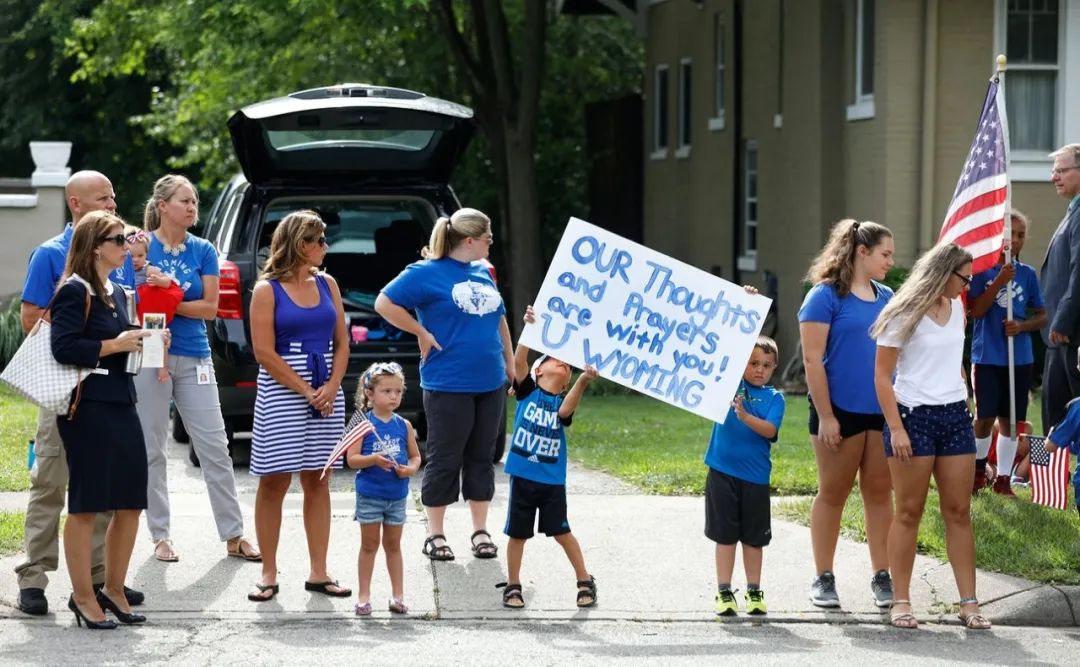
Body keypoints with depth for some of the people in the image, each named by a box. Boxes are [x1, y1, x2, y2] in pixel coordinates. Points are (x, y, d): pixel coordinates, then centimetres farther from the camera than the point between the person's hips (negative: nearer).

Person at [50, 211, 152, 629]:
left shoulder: (117, 293, 17)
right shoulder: (75, 291, -9)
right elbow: (64, 347, -19)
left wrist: (142, 342, 7)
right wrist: (115, 345, -17)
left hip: (121, 403, 9)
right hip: (87, 406, -9)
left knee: (130, 503, 9)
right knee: (86, 505, -2)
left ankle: (113, 590, 21)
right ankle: (83, 597, 6)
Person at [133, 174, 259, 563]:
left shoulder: (203, 251, 5)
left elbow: (210, 306, -1)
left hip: (194, 357, 2)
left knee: (215, 447, 1)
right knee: (152, 450, 4)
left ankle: (233, 535, 6)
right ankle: (160, 536, 14)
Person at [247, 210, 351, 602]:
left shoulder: (326, 285, 11)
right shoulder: (268, 290, -3)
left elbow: (341, 344, 10)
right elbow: (264, 352, -9)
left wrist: (331, 388, -6)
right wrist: (306, 391, -12)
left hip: (326, 393, 5)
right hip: (281, 391, -5)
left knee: (317, 481, 6)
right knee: (274, 482, -1)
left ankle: (318, 572, 9)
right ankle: (268, 574, 4)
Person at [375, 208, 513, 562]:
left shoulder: (483, 274, 14)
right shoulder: (427, 272, -8)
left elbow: (499, 319, 24)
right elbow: (385, 303, -10)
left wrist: (511, 365, 19)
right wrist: (423, 334, -12)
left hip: (490, 383, 6)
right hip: (449, 385, -6)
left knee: (481, 457, 10)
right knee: (445, 460, 0)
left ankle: (480, 531, 18)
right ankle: (435, 535, 9)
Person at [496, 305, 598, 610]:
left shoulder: (563, 400, 1)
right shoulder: (527, 390, 0)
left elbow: (565, 410, -22)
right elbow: (519, 360, -14)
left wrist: (583, 381, -36)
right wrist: (529, 327, -25)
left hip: (552, 480, 0)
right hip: (522, 475, 0)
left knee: (562, 532, 3)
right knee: (517, 534, 7)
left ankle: (585, 582, 15)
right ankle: (513, 586, 19)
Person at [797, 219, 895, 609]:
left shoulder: (887, 298, 11)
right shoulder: (826, 296, -7)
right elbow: (812, 359, -10)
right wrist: (825, 416, -14)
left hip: (883, 411, 5)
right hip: (840, 411, -5)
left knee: (880, 493, 7)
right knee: (833, 493, 5)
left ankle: (882, 577, 14)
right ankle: (823, 580, 13)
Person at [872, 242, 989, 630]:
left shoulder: (956, 309, 13)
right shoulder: (904, 315, -6)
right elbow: (882, 375, -8)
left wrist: (966, 407, 17)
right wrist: (896, 428, -15)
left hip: (955, 415, 6)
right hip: (914, 415, -6)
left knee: (959, 511, 4)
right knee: (909, 512, -1)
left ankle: (968, 602, 4)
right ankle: (901, 602, 5)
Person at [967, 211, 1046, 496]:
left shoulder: (1028, 274, 5)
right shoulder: (982, 269, -3)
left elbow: (1042, 317, 10)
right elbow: (976, 310, -12)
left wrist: (1022, 326, -10)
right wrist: (999, 281, -19)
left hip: (1019, 358, 3)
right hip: (987, 357, -3)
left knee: (1010, 419, 5)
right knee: (985, 418, -1)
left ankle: (1003, 478, 15)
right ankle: (978, 469, 22)